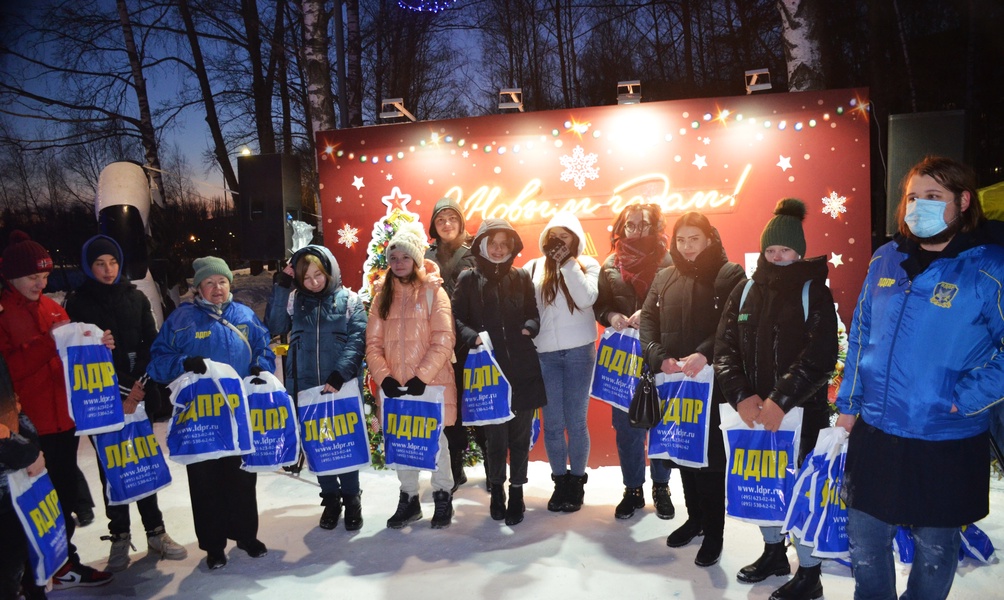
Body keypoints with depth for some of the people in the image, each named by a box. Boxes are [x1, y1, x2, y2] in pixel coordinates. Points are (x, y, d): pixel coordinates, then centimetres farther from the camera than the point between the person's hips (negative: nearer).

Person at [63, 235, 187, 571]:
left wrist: (139, 385, -7)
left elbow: (151, 345, 5)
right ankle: (119, 537, 16)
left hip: (138, 394, 2)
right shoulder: (78, 303, 0)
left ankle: (155, 532, 15)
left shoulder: (136, 298, 6)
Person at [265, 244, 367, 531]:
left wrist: (339, 374, -20)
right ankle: (330, 498, 26)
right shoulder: (294, 300, 7)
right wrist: (281, 288, -10)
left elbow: (357, 340, -9)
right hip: (306, 387, 2)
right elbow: (275, 327, -6)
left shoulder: (349, 300, 0)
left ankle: (351, 498, 22)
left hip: (342, 386, -2)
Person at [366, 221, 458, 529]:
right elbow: (373, 343, 5)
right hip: (394, 384, 4)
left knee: (435, 439, 4)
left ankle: (443, 496, 23)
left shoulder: (433, 292, -2)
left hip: (430, 383, -4)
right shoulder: (382, 296, 10)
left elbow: (444, 341, -10)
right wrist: (383, 377, -9)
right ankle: (409, 499, 28)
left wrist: (422, 376, -17)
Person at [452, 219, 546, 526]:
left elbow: (534, 312, 11)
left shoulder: (521, 277, 8)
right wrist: (473, 337, -16)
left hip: (522, 368, 1)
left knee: (520, 433, 6)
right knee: (495, 434, 3)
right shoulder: (468, 279, 4)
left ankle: (516, 490, 22)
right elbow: (455, 317, 1)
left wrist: (530, 327, -10)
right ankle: (497, 488, 25)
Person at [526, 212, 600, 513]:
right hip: (544, 353, 2)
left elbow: (586, 299, -14)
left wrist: (568, 263, -12)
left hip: (579, 351, -2)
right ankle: (560, 482, 20)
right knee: (552, 422, 6)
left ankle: (576, 483, 19)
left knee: (576, 421, 4)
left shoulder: (587, 264, 3)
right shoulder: (533, 268, 8)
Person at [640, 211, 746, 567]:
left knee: (711, 456, 1)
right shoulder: (663, 279, 11)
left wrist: (704, 354, -26)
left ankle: (713, 532, 16)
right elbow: (647, 320, 5)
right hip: (673, 381, 5)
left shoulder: (730, 275, -4)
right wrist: (659, 358, -12)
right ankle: (695, 518, 33)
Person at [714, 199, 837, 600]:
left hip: (801, 413, -4)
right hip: (753, 412, 4)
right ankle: (773, 552, 37)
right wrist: (741, 395, -14)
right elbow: (725, 350, 1)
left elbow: (820, 356, -16)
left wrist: (781, 400, -24)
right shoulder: (744, 292, 6)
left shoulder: (814, 292, -6)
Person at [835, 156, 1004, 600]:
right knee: (864, 539, 17)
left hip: (947, 443, -4)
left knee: (935, 549, 16)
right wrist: (848, 402, 8)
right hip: (874, 432, 4)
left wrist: (966, 397, -16)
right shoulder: (885, 260, 4)